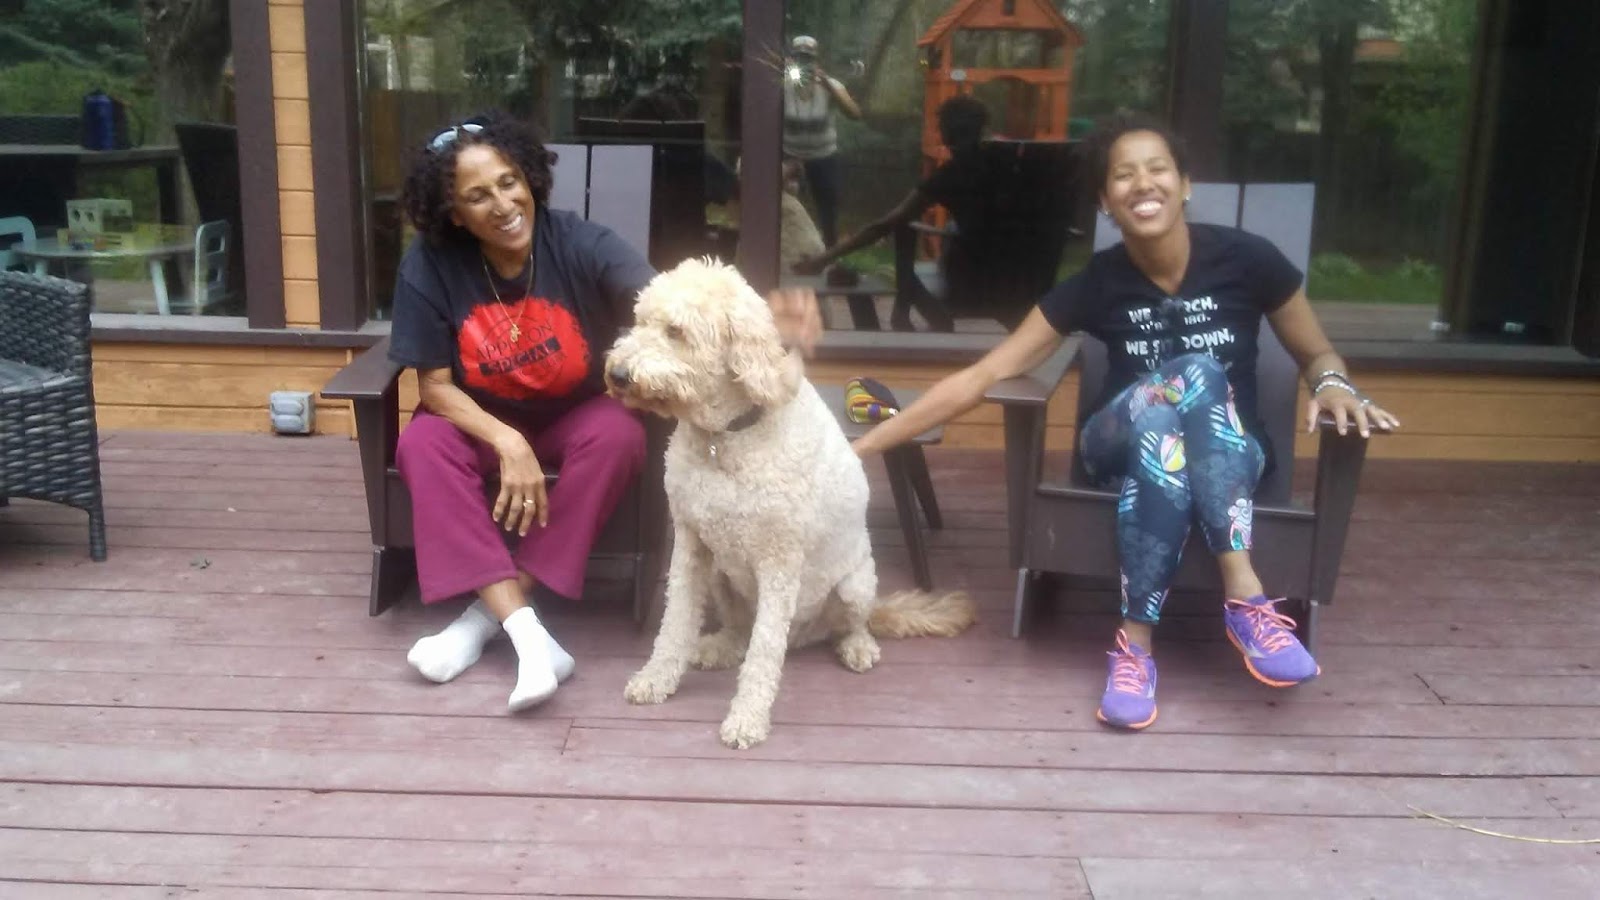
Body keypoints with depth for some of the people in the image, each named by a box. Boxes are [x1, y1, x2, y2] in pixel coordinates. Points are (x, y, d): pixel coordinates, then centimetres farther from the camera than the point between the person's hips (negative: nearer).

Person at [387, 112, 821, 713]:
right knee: (421, 444, -28)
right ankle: (524, 630, -32)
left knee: (618, 434, -32)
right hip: (482, 420, 1)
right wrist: (507, 443, -31)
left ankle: (489, 612, -23)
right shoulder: (429, 267, -19)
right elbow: (435, 384, -14)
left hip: (578, 415, -1)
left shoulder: (581, 245, -23)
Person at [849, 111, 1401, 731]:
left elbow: (1316, 355, 7)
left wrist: (1334, 385, -19)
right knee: (1191, 373, -33)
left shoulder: (1246, 259, -9)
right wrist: (860, 446, -14)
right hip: (1124, 449, 0)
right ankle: (1244, 598, -33)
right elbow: (981, 376, -9)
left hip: (1232, 454, 0)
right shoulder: (1096, 283, -9)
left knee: (1193, 378, -36)